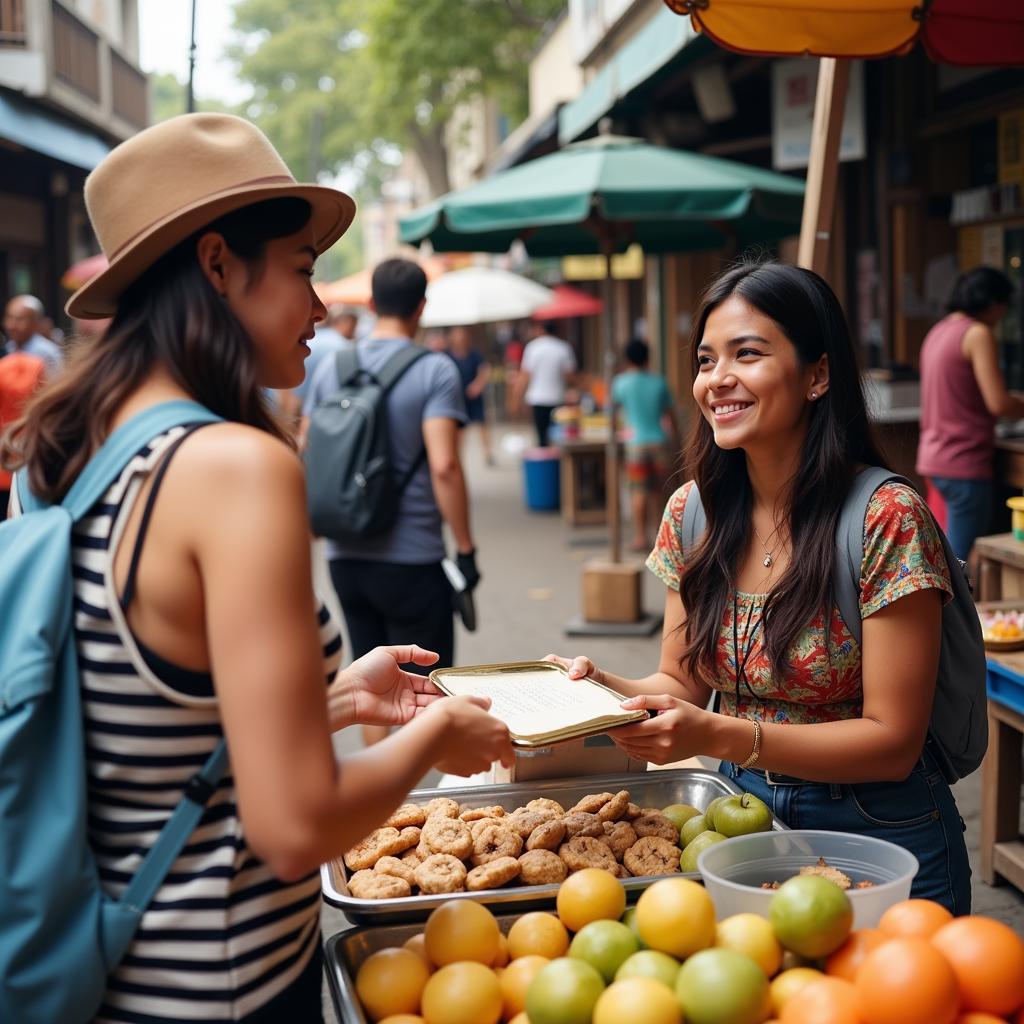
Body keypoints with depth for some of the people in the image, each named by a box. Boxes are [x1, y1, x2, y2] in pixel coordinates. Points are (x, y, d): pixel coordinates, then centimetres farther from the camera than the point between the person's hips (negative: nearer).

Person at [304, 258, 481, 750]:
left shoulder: (331, 367, 5)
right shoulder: (435, 370, -10)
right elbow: (443, 465, -19)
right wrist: (466, 548, -12)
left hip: (345, 555, 5)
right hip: (412, 557, -5)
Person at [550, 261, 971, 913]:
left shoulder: (886, 518, -21)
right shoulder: (692, 513, -3)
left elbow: (892, 741, -20)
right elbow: (684, 682, 5)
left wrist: (721, 736, -31)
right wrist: (605, 687, -16)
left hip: (875, 833, -4)